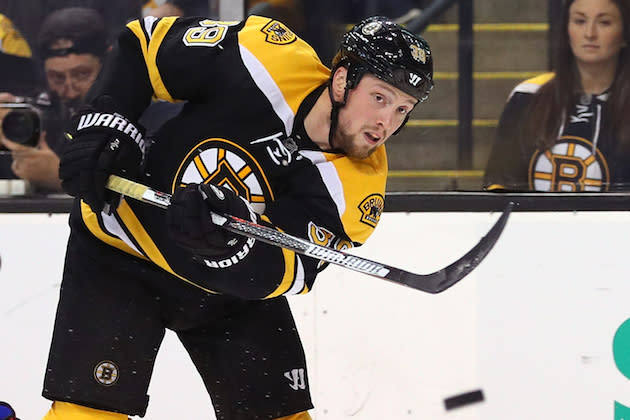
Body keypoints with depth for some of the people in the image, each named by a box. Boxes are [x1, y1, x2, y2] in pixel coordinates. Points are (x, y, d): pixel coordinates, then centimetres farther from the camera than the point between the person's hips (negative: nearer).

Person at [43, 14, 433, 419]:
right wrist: (101, 128, -22)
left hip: (233, 277, 3)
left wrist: (231, 240, -50)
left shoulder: (359, 185, -20)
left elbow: (282, 272, -30)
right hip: (119, 251, -3)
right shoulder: (269, 59, -24)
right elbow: (146, 42, -11)